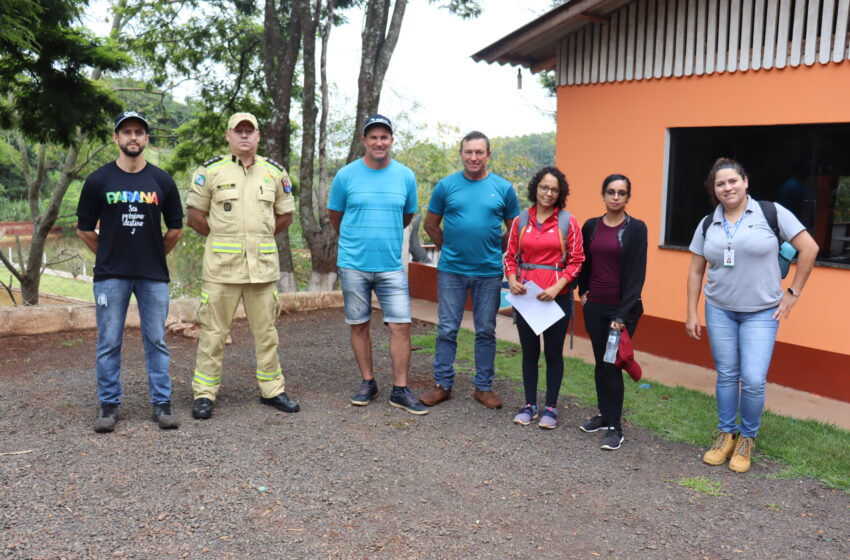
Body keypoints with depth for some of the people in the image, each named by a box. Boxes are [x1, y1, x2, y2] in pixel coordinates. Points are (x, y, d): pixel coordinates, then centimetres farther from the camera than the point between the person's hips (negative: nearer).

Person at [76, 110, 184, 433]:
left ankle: (162, 403, 13)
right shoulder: (98, 181, 1)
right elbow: (85, 230, 8)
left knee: (156, 341, 5)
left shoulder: (162, 181, 4)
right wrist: (110, 253, 9)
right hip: (110, 275, 0)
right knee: (108, 343, 4)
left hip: (153, 274, 1)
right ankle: (109, 405, 16)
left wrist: (155, 255, 12)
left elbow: (175, 229, 11)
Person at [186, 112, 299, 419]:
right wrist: (220, 236, 3)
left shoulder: (275, 172, 10)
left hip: (264, 263, 3)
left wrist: (259, 235, 10)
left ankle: (272, 389, 21)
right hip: (221, 264, -2)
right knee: (213, 331, 1)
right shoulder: (211, 170, 2)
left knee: (266, 330, 9)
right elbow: (193, 215, 5)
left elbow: (285, 215, 17)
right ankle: (204, 394, 11)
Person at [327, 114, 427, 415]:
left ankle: (400, 390, 7)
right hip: (353, 265, 0)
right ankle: (367, 383, 22)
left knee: (401, 325, -3)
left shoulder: (405, 176, 3)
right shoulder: (346, 175, -1)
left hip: (391, 265, 1)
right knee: (359, 325, 8)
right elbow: (334, 215, 12)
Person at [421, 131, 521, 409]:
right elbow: (431, 225, 10)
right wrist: (450, 249, 7)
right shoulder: (446, 185, 1)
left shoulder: (503, 188, 1)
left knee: (486, 331, 9)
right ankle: (442, 384, 17)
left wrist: (494, 250, 5)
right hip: (451, 270, 0)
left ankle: (484, 387, 20)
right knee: (447, 329, 5)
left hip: (489, 272, 0)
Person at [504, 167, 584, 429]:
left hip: (557, 296, -2)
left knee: (553, 353, 7)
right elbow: (510, 256, 10)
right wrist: (511, 279, -8)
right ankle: (529, 405, 24)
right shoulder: (521, 221, 5)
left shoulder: (568, 222, -3)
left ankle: (551, 407, 20)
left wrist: (557, 286, -15)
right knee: (529, 352, 12)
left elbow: (576, 260, -4)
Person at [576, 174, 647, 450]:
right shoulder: (591, 226, 6)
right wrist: (582, 291, 6)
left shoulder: (636, 228, -6)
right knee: (600, 363, 11)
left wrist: (623, 314, -15)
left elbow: (637, 272, -10)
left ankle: (615, 427, 6)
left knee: (612, 365, -4)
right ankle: (604, 414, 26)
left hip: (622, 308, -4)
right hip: (594, 306, 4)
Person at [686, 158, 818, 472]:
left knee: (753, 380, -8)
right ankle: (726, 435, 26)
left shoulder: (771, 213, -8)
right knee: (726, 375, 10)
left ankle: (747, 439, 14)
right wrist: (691, 314, 5)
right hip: (719, 310, 3)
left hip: (761, 312, -3)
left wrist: (793, 293, -4)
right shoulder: (708, 225, 3)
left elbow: (809, 248, -5)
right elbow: (695, 271, 8)